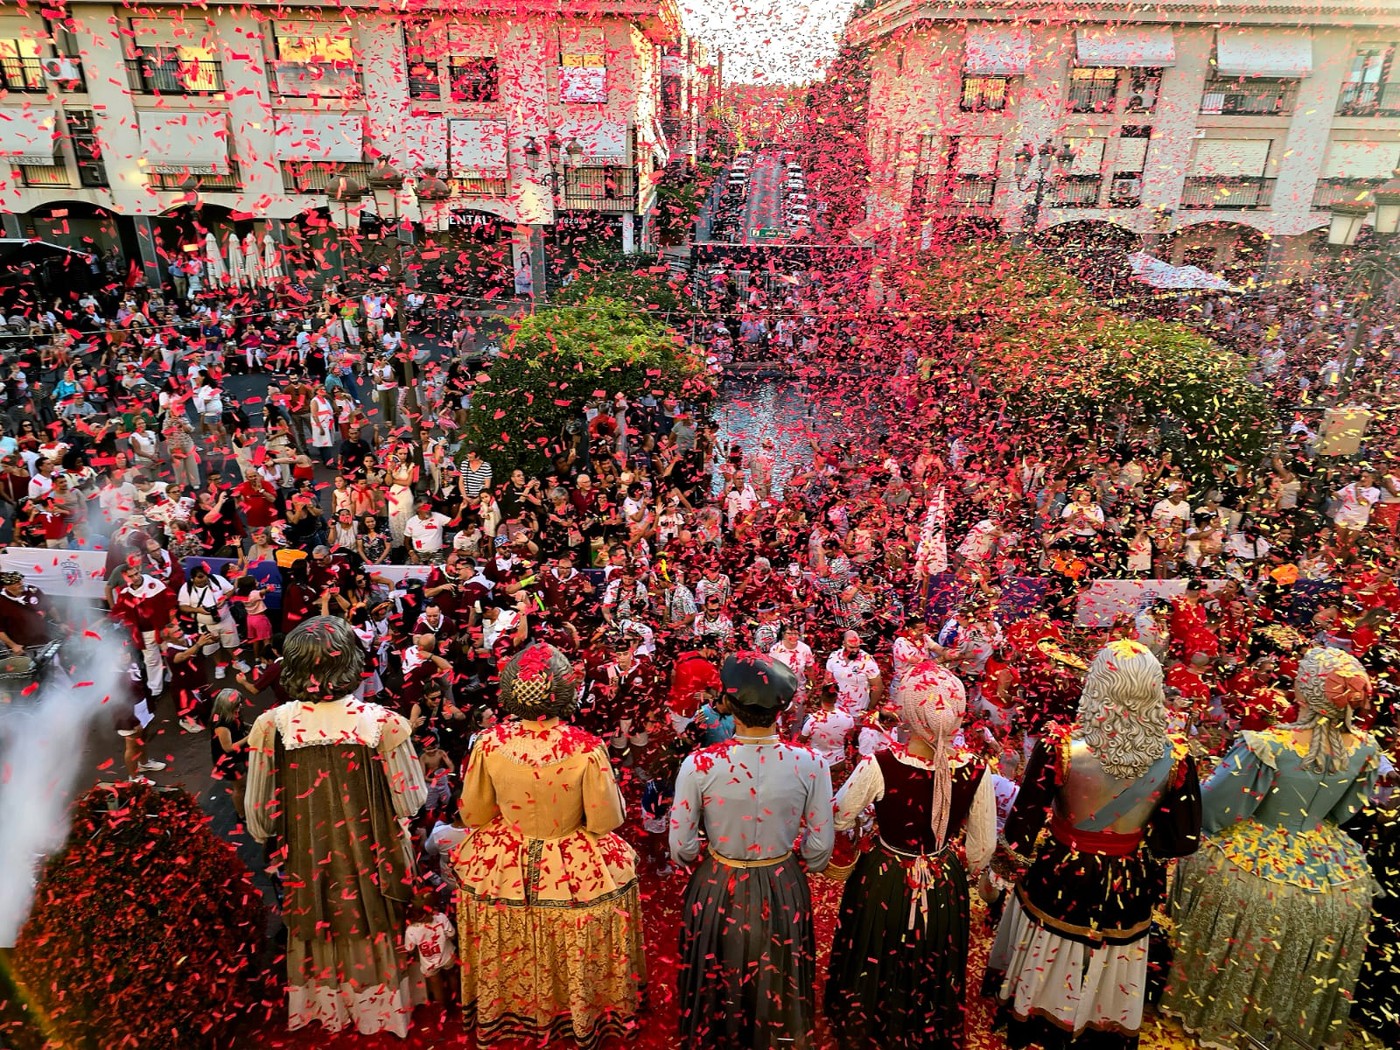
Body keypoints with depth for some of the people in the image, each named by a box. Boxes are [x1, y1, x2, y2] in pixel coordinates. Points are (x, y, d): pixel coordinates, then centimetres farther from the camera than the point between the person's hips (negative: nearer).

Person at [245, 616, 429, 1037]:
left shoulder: (270, 725, -15)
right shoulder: (382, 723, -20)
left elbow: (259, 818, -6)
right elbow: (410, 803, -12)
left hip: (306, 865, 1)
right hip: (370, 861, -1)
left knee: (317, 933, 23)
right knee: (373, 931, 20)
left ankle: (322, 1007, 42)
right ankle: (378, 1008, 37)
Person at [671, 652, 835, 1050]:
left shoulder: (700, 765, -23)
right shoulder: (810, 764, -20)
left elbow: (681, 848, -13)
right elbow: (820, 849, -9)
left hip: (717, 892, -1)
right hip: (783, 893, 1)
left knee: (719, 986, 27)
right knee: (778, 984, 30)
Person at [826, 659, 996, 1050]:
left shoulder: (879, 766, -30)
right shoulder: (975, 770, -21)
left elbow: (837, 819, -13)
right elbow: (983, 847, -6)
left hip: (884, 885, -2)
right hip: (945, 888, 2)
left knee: (876, 969, 27)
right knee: (933, 974, 29)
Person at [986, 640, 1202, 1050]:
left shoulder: (1060, 746, -26)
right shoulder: (1174, 759, -18)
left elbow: (1022, 826, -19)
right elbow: (1184, 840, -7)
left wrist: (1012, 860, 2)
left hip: (1059, 880, -1)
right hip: (1127, 890, 2)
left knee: (1046, 973, 25)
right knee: (1107, 982, 27)